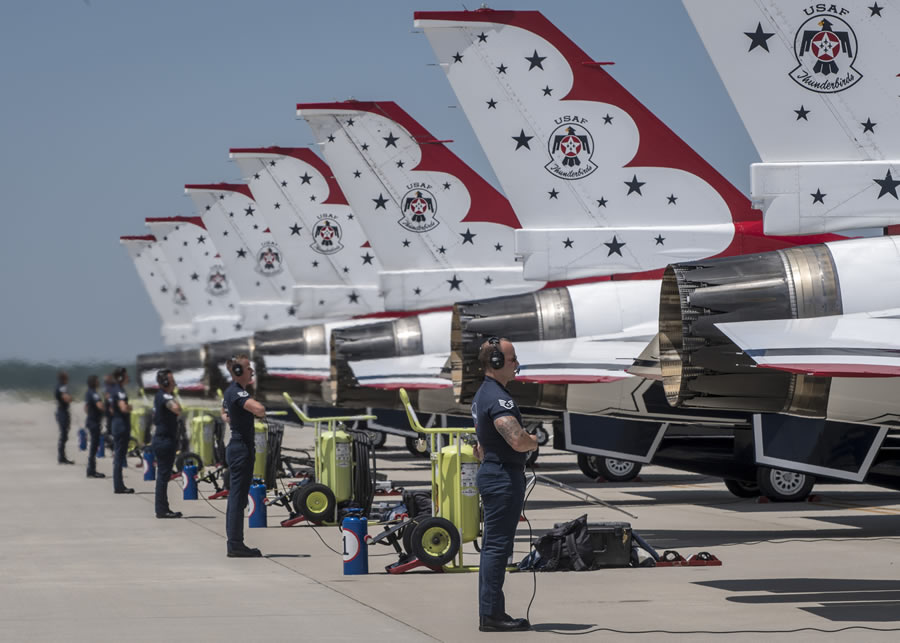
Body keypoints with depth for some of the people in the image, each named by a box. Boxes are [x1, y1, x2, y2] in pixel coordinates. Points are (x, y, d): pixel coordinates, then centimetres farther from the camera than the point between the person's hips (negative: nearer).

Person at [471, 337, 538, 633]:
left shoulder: (483, 394, 15)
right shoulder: (497, 397, -19)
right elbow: (518, 441, -30)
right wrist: (539, 440, -10)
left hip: (491, 474, 11)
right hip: (504, 478, -11)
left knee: (493, 547, 13)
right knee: (497, 546, -8)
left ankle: (490, 612, 17)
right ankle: (491, 614, -6)